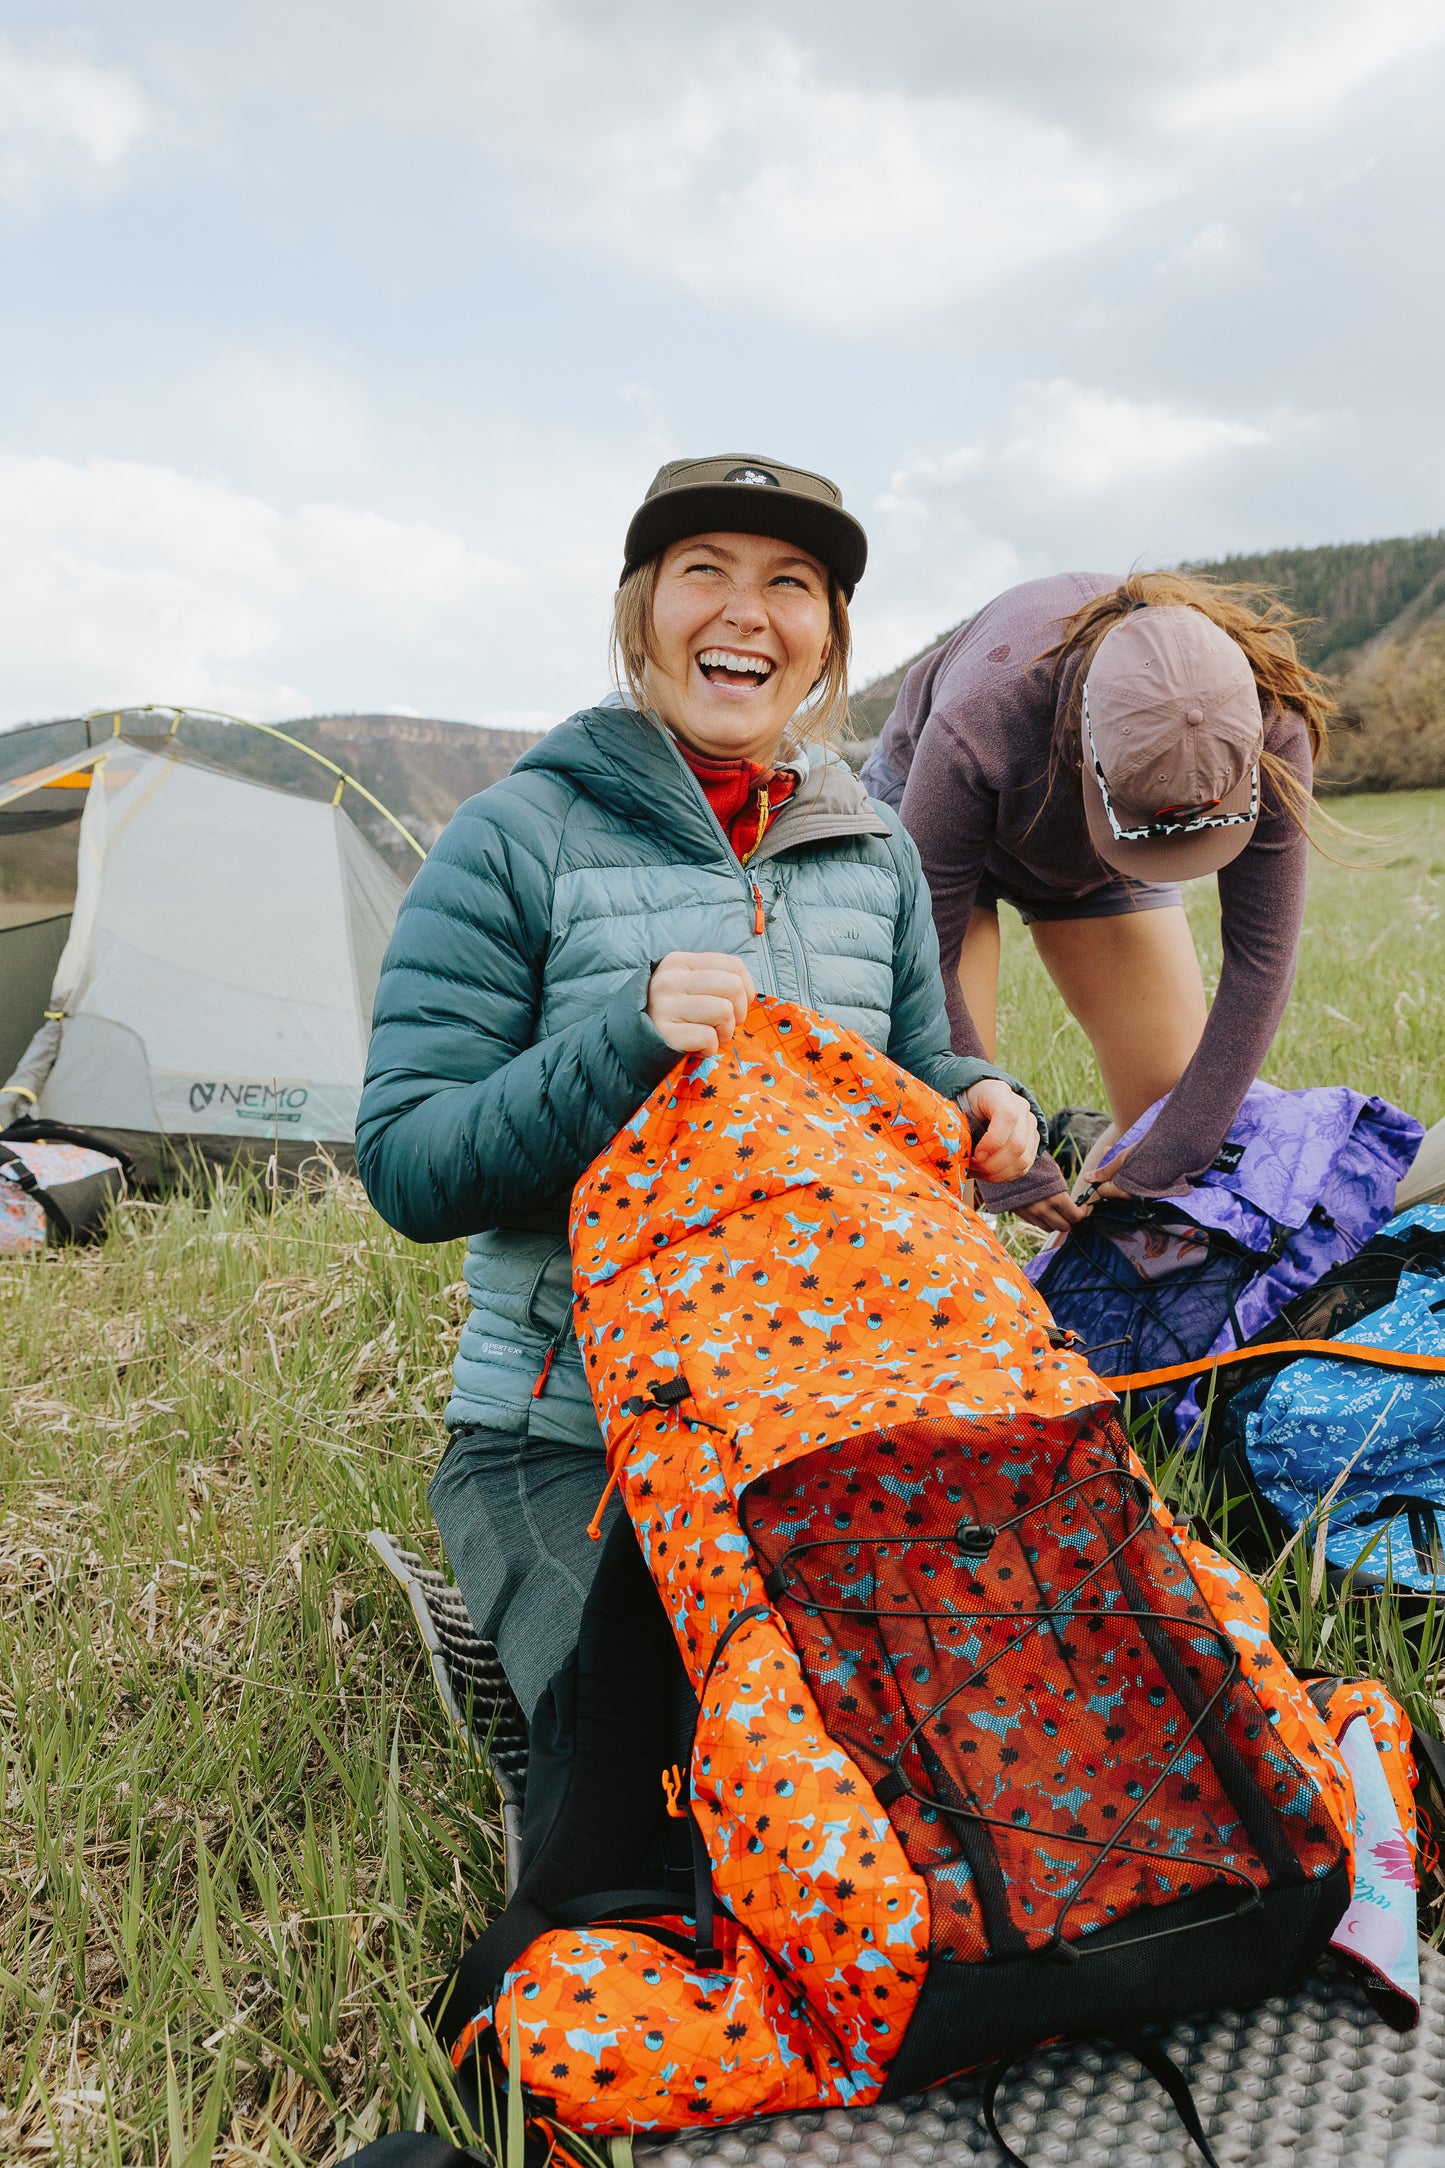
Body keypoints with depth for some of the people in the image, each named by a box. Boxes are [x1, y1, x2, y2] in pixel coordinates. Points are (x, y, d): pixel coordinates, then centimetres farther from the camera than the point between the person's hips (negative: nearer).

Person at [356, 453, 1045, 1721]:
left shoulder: (876, 851, 9)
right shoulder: (518, 840, -7)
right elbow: (407, 1166, -11)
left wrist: (975, 1100, -4)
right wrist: (624, 1038, -26)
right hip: (567, 1438, -4)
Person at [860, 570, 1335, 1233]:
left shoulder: (1269, 729, -34)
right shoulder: (979, 725, -43)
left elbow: (1261, 954, -24)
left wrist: (1175, 1152, -25)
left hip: (1095, 862, 3)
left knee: (1176, 1102, -5)